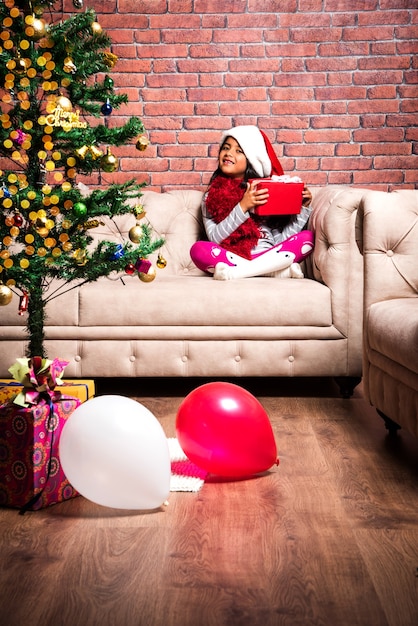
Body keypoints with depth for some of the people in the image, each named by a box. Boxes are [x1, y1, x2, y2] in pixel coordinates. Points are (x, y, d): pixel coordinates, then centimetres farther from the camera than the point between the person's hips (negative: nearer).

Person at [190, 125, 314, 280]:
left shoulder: (267, 191, 13)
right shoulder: (212, 195, 12)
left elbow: (281, 239, 5)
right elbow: (214, 238, -5)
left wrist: (303, 208, -1)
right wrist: (243, 207, -14)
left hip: (268, 258, 1)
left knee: (308, 237, -20)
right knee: (198, 249, -29)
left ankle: (234, 272, -27)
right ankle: (279, 270, -25)